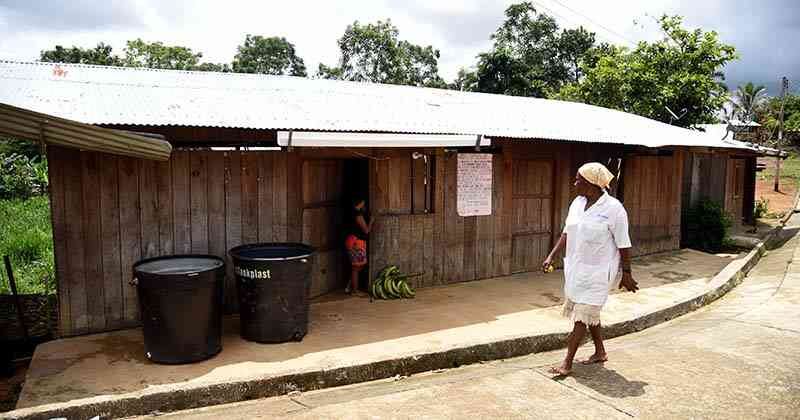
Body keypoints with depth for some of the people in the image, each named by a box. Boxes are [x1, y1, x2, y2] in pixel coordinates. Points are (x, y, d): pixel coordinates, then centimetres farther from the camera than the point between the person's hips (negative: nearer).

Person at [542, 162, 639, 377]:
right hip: (576, 268, 7)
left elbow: (623, 244, -11)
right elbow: (567, 232, 12)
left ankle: (567, 364, -2)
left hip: (598, 272, -7)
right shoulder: (577, 203, 5)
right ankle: (600, 352, 36)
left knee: (582, 315, -6)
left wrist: (626, 274, -7)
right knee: (589, 312, 19)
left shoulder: (613, 208, -15)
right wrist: (551, 256, 7)